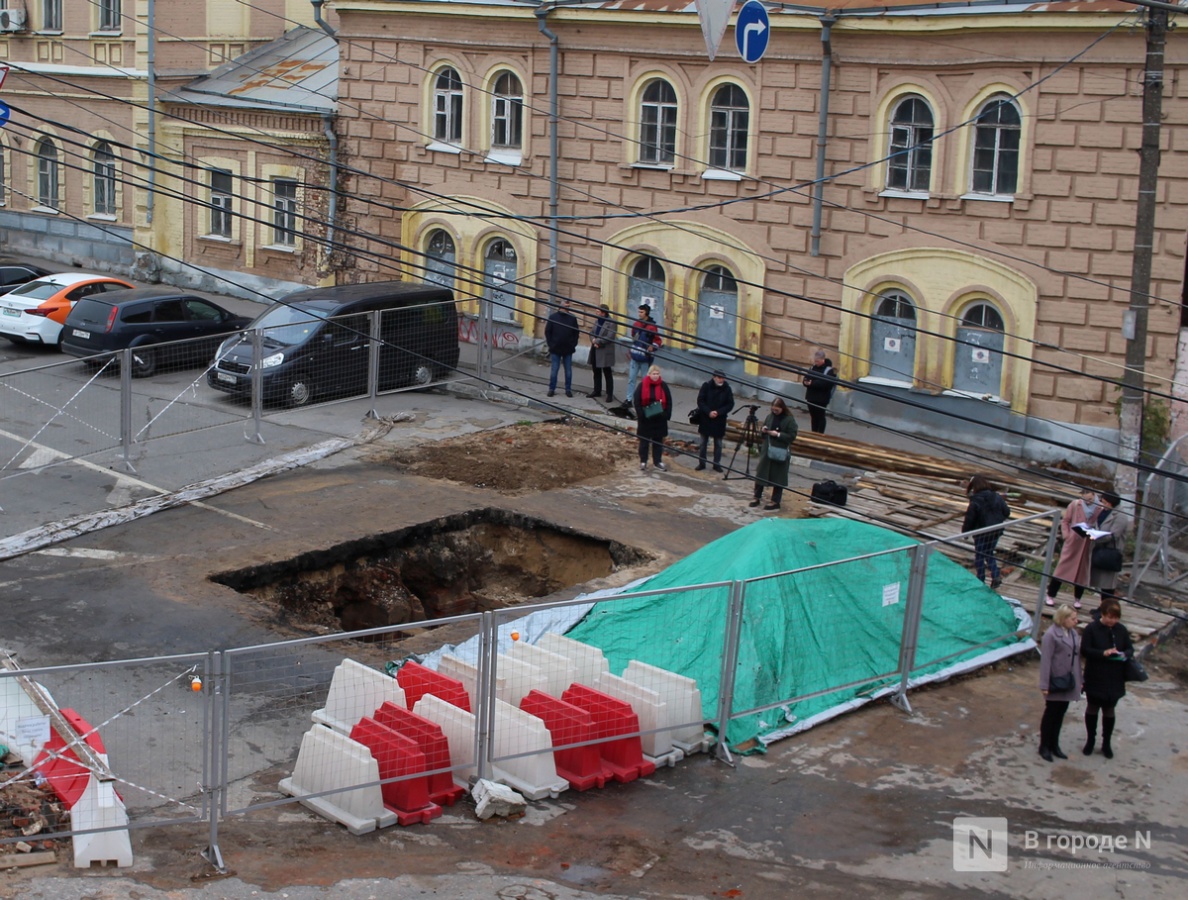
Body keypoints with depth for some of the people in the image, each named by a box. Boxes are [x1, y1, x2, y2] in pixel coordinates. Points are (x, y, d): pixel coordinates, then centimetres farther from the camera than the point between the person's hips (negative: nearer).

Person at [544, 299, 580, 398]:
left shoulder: (572, 318, 2)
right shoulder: (553, 317, 0)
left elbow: (576, 332, 7)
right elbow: (547, 332, 4)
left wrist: (574, 344, -2)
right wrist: (550, 344, -3)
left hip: (568, 349, 1)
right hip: (555, 349, -1)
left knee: (568, 371, 6)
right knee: (554, 370, 3)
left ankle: (568, 389, 13)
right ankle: (552, 389, 11)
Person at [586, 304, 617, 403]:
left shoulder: (611, 323, -12)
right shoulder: (597, 321, 12)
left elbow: (609, 337, -19)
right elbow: (591, 332, 12)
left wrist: (597, 341, -14)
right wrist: (593, 341, -8)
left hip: (605, 352, -8)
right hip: (595, 351, 8)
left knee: (608, 374, -3)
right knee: (596, 372, 16)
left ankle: (610, 394, 1)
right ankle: (597, 391, 28)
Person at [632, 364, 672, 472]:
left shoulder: (663, 386, -1)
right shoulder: (642, 385, -8)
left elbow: (669, 401, 2)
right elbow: (636, 401, -7)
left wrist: (667, 414, -7)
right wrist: (641, 415, -14)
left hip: (659, 419, 2)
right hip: (645, 418, -2)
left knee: (658, 441, 10)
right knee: (644, 440, 6)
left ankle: (658, 461, 20)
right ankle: (643, 462, 14)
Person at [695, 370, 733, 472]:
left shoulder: (727, 389, -6)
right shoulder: (706, 386, -7)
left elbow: (730, 404, -4)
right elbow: (700, 401, -6)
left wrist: (718, 412, -16)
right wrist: (709, 412, -18)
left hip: (719, 420, 0)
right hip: (705, 419, 0)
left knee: (718, 443, 7)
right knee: (703, 442, 9)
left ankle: (717, 464, 16)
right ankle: (701, 463, 18)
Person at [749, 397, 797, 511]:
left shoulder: (789, 420, -10)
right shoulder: (770, 416, 6)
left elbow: (792, 436, -13)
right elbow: (762, 432, 17)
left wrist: (778, 434, -21)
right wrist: (763, 430, -6)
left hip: (780, 453, -5)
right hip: (766, 450, 5)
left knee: (778, 478, 3)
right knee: (760, 474, 8)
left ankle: (775, 501, 11)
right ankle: (757, 498, 19)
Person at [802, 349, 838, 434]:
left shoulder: (829, 370, -12)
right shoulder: (813, 368, 11)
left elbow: (826, 383, -24)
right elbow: (806, 377, 13)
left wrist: (812, 383, -27)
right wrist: (805, 381, -12)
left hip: (821, 398, -7)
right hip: (811, 397, 7)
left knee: (820, 416, 1)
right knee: (813, 416, 13)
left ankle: (820, 434, 8)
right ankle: (813, 433, 21)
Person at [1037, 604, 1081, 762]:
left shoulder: (1073, 633, 5)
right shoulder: (1051, 635, -16)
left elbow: (1077, 656, 10)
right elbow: (1045, 660, -17)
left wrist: (1079, 680, 10)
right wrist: (1044, 685, -18)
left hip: (1069, 681, 6)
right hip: (1056, 681, -6)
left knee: (1060, 713, 15)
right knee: (1051, 713, 5)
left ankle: (1054, 745, 26)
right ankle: (1044, 747, 17)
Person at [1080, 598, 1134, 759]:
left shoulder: (1121, 630, 0)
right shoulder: (1091, 629, -11)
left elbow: (1130, 648, 9)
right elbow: (1085, 650, -14)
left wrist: (1125, 654, -14)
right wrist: (1103, 653, -26)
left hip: (1114, 679, 2)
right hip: (1095, 678, -2)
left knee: (1109, 710, 12)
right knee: (1092, 708, 12)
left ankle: (1106, 743, 25)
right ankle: (1090, 740, 28)